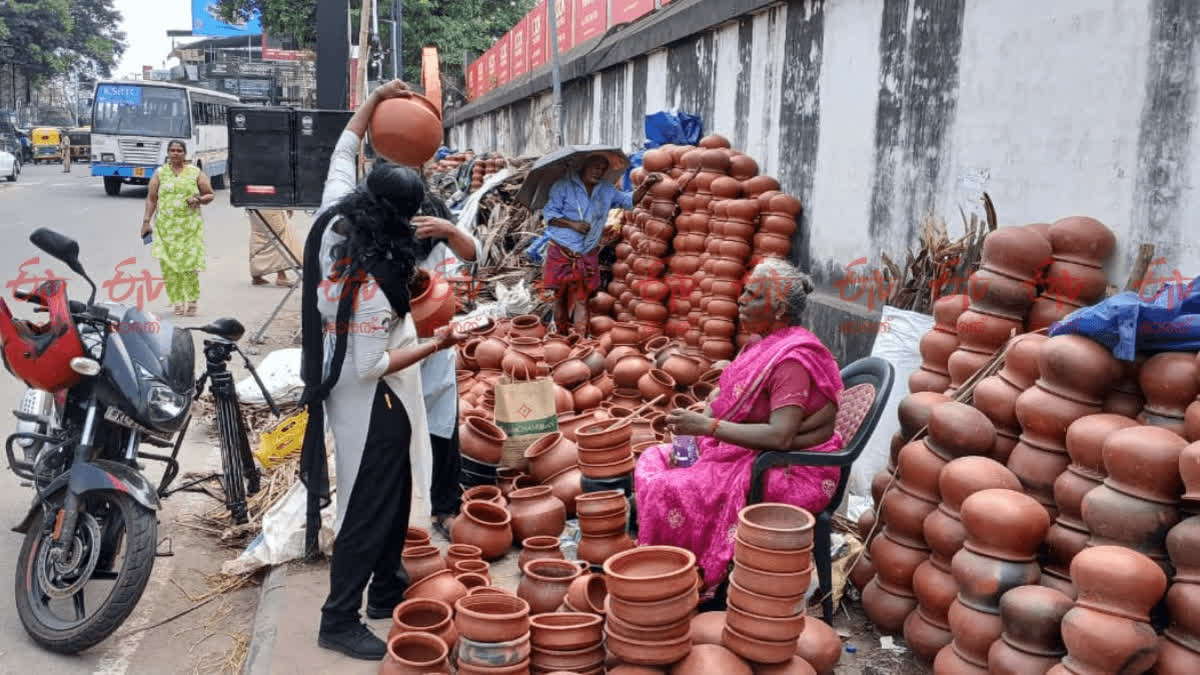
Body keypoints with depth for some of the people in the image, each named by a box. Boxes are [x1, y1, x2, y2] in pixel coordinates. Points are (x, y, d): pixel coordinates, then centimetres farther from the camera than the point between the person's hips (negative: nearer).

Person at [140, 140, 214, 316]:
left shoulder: (196, 172, 8)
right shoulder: (160, 173, 11)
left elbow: (210, 195, 12)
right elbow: (151, 199, 11)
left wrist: (199, 199, -9)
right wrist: (146, 221, 4)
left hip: (190, 227, -1)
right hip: (166, 227, 1)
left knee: (190, 263, -9)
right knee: (169, 265, -3)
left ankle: (191, 301, 2)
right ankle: (178, 301, 6)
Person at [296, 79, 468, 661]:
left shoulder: (333, 222, -8)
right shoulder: (374, 283, -30)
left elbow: (342, 154, 7)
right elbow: (368, 367, -25)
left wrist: (377, 98, 7)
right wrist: (433, 346, -23)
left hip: (339, 387, 9)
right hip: (373, 404, -9)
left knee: (392, 495, 21)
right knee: (371, 508, 4)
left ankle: (387, 589, 36)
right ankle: (340, 620, 17)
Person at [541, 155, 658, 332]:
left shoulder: (607, 190, 11)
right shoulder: (563, 186, -4)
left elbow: (630, 200, 17)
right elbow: (549, 213, -7)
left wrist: (644, 186, -2)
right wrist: (573, 224, -19)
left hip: (588, 256, 3)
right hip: (561, 253, -3)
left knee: (581, 299, -1)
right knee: (560, 296, 4)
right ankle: (560, 336, 18)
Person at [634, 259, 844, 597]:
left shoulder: (791, 359, -22)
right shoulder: (764, 345, 7)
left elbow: (780, 436, -30)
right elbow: (723, 397, 9)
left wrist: (707, 426, -25)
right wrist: (691, 432, -8)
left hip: (791, 472, -10)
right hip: (747, 453, 10)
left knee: (669, 492, -20)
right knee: (654, 462, 3)